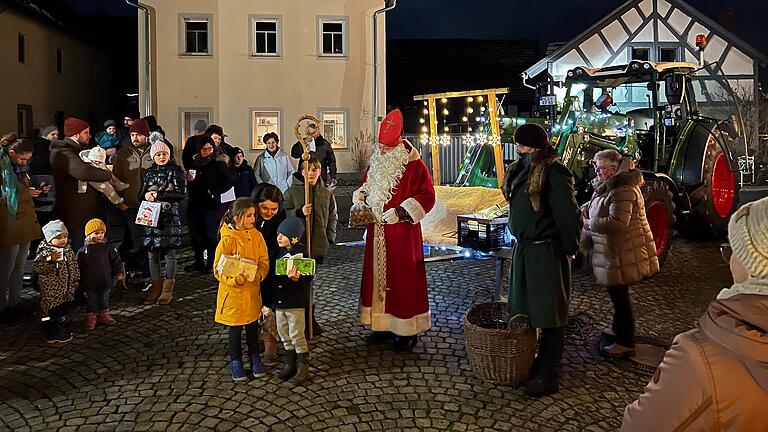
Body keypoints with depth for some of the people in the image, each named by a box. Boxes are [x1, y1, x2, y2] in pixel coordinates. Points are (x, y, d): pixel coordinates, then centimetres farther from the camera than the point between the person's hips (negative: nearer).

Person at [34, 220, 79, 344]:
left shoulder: (68, 250, 6)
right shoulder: (45, 252, -17)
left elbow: (74, 265, 18)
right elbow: (36, 267, -26)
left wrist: (76, 278, 19)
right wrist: (51, 259, -37)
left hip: (67, 289, 7)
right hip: (51, 291, -7)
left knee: (63, 310, 20)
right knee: (53, 312, 2)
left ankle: (62, 330, 34)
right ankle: (54, 334, 13)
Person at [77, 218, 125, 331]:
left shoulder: (108, 248, -2)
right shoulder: (83, 251, -4)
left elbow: (116, 260, 1)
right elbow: (78, 266, 1)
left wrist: (119, 272, -9)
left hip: (105, 282, 1)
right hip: (89, 284, -1)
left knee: (104, 299, 15)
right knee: (91, 301, 9)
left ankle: (103, 315, 29)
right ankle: (90, 317, 21)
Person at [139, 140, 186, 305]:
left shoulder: (176, 171, -1)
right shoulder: (149, 172, 15)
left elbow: (181, 194, -9)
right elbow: (142, 192, 20)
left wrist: (158, 195, -12)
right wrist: (146, 195, -4)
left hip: (169, 216, -5)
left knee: (169, 252, 0)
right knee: (153, 252, 5)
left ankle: (168, 289, 8)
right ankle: (156, 287, 15)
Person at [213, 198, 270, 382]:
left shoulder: (256, 236, -4)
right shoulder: (227, 241, -18)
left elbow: (264, 261, 0)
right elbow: (218, 270, -15)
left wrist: (258, 274, -19)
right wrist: (235, 279, -30)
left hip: (252, 291, 4)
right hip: (233, 293, -4)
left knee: (253, 327, 17)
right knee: (235, 330, 12)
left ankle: (255, 359, 36)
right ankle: (236, 363, 31)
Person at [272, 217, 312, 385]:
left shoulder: (302, 253, -15)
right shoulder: (279, 252, 8)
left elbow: (307, 278, -18)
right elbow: (273, 272, 15)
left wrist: (296, 278, -37)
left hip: (296, 302, -8)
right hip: (279, 301, 8)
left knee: (297, 335, 0)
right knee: (284, 335, 16)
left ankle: (303, 368, 14)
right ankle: (290, 365, 31)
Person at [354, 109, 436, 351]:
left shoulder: (414, 166, -13)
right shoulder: (376, 163, 9)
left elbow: (427, 197, -13)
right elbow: (367, 185, 23)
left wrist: (400, 212, -21)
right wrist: (360, 195, 0)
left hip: (402, 234, -7)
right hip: (378, 233, 7)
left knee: (403, 277, 0)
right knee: (378, 275, 11)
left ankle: (408, 330, 13)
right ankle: (383, 324, 25)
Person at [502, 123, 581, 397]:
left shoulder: (554, 174, -17)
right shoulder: (523, 171, 11)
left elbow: (569, 215, -16)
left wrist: (570, 248, -7)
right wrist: (521, 242, 16)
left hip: (547, 254, -9)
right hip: (525, 250, 9)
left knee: (550, 315, 1)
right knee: (528, 309, 16)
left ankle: (549, 375, 12)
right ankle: (541, 362, 32)